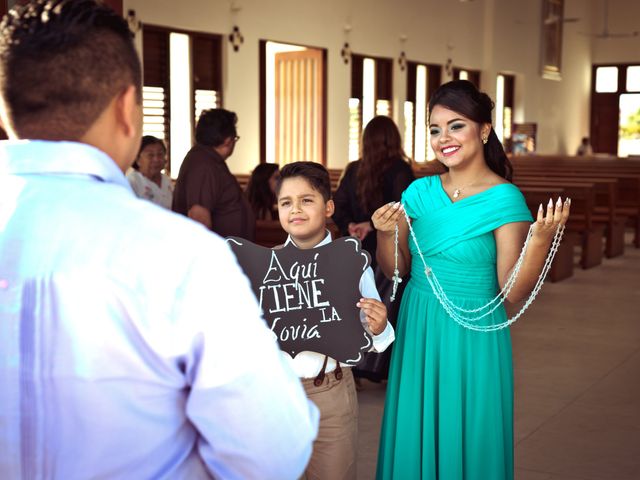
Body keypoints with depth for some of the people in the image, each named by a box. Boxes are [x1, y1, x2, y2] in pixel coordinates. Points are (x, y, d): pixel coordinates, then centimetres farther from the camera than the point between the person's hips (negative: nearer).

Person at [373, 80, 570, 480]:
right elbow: (396, 270, 7)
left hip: (473, 337, -4)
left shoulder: (505, 199, -12)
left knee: (465, 441, 10)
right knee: (415, 439, 17)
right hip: (418, 332, 5)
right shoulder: (420, 191, 2)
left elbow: (513, 293, -15)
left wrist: (541, 239, -28)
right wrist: (386, 233, -11)